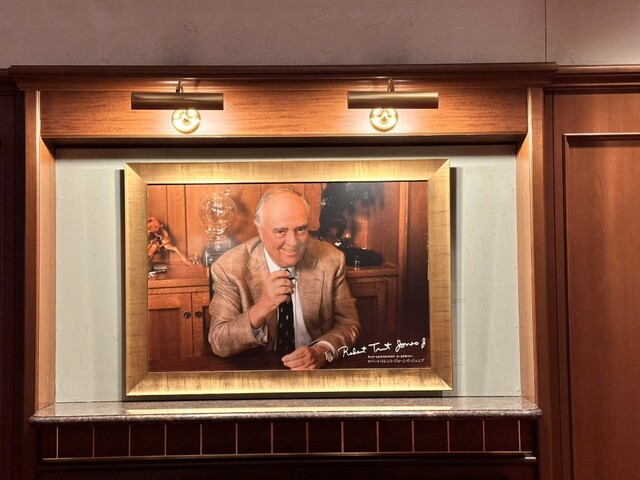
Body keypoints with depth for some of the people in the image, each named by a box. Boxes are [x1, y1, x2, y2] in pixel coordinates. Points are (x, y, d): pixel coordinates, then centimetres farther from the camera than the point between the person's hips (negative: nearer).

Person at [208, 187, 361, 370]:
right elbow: (219, 344, -14)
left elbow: (348, 324, 0)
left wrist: (322, 351, -20)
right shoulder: (229, 268, -12)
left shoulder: (331, 260, -8)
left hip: (315, 369, 2)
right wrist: (259, 310, -31)